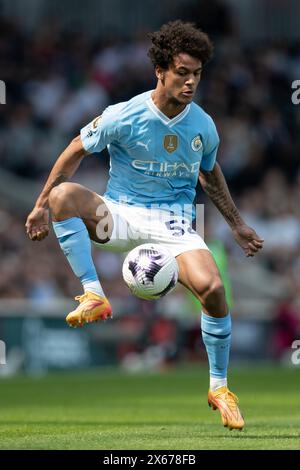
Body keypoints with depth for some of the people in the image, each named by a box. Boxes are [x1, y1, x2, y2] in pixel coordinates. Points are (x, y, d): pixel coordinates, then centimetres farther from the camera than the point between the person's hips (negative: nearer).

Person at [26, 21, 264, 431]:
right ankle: (94, 297, -25)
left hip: (174, 223, 1)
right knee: (63, 194, -32)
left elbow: (210, 173, 19)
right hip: (121, 215, -1)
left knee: (212, 288, -26)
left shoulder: (204, 126, -1)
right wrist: (42, 206, 0)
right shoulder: (123, 117, -11)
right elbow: (76, 152, 1)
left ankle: (219, 388, -5)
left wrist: (237, 224, 23)